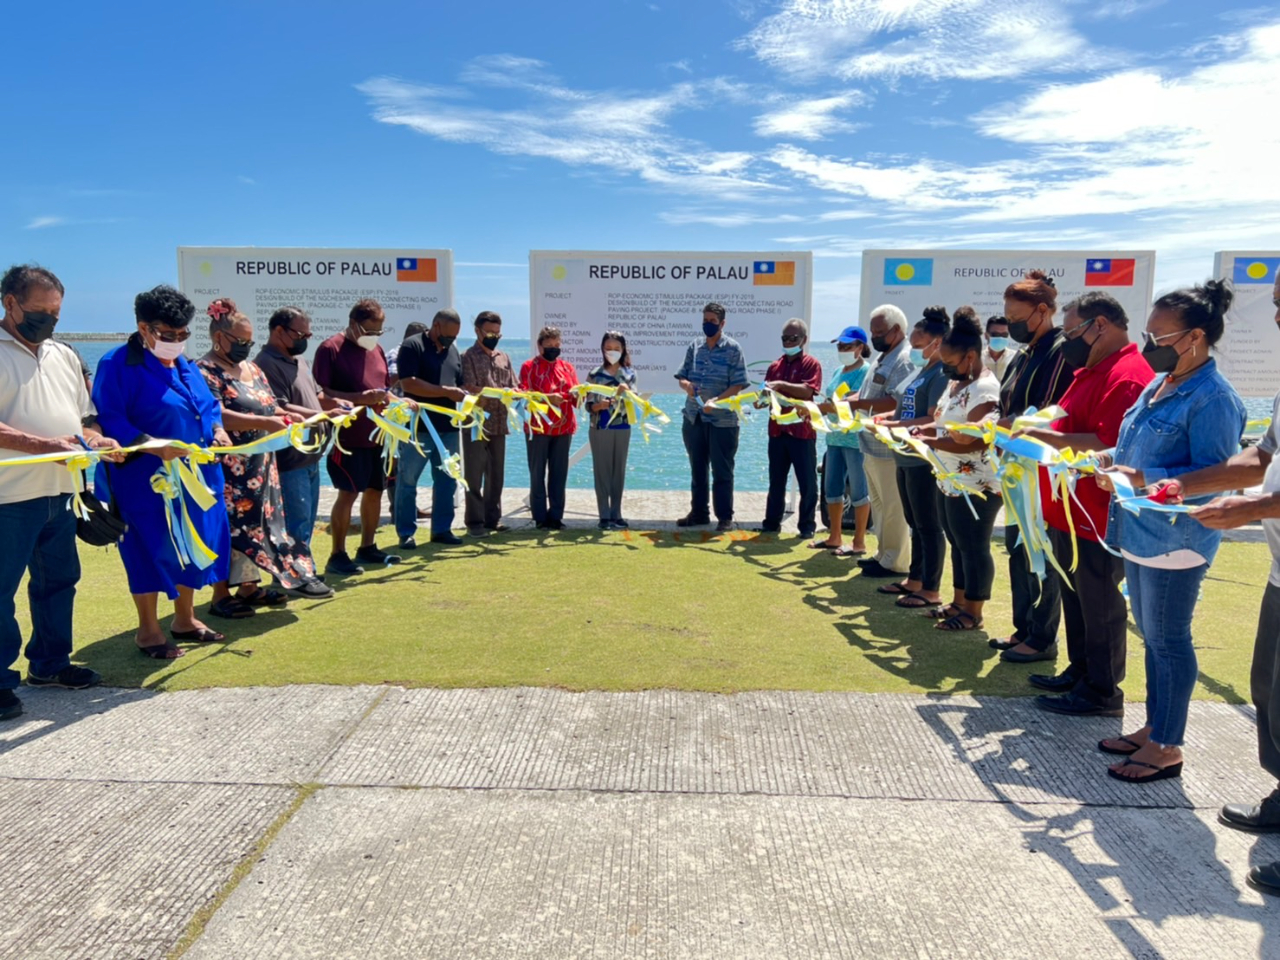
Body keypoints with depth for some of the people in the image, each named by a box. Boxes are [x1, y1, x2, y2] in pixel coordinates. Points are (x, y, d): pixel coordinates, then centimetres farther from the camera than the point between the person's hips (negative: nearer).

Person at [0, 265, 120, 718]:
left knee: (59, 579, 15)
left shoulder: (63, 355, 15)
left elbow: (80, 416, 20)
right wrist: (45, 445, -24)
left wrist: (96, 439, 1)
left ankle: (48, 662, 29)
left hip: (59, 491, 7)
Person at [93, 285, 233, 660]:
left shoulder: (185, 366, 14)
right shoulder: (117, 365, -11)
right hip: (147, 481, -8)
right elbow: (108, 421, -18)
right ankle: (148, 630, 16)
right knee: (151, 549, 1)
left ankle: (185, 619, 30)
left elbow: (209, 404, 23)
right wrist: (155, 446, -30)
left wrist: (217, 429, 1)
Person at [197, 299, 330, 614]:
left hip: (259, 467, 8)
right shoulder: (205, 372, -10)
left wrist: (286, 417, 1)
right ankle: (221, 596, 7)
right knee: (228, 527, -2)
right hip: (228, 470, -8)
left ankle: (248, 587, 22)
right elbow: (215, 417, -22)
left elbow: (270, 407, 21)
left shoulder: (252, 369, 15)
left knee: (256, 523, 11)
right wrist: (263, 423, -28)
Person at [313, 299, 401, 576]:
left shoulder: (377, 350, 14)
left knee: (374, 489, 12)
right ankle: (337, 555, 4)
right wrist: (360, 398, -25)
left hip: (376, 435, 8)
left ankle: (368, 547, 26)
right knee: (348, 492, -6)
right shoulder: (330, 349, -8)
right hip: (347, 436, -7)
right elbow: (321, 393, -15)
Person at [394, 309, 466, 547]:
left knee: (447, 481, 9)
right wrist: (446, 392, -18)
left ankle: (441, 529, 19)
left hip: (447, 427, 6)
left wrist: (466, 396, -2)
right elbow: (408, 384, -17)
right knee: (408, 482, 2)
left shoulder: (453, 351, 14)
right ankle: (406, 533, 11)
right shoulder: (413, 346, -7)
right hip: (418, 427, -6)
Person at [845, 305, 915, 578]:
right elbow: (865, 393, 22)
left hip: (891, 449, -10)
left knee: (893, 506, -2)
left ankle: (895, 562, 6)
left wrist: (859, 404, -23)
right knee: (878, 503, 17)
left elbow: (897, 402, -26)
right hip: (873, 446, 10)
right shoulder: (883, 358, 18)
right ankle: (884, 554, 28)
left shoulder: (905, 361, -15)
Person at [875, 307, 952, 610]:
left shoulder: (942, 374, -13)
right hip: (907, 459, 10)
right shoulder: (920, 372, 16)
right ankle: (915, 580, 27)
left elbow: (934, 420, -21)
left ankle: (931, 591, 5)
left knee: (929, 525, -2)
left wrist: (893, 425, -23)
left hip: (925, 460, -10)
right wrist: (882, 418, 5)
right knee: (915, 524, 16)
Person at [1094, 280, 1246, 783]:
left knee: (1167, 640, 2)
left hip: (1176, 540, -9)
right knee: (1152, 636, 18)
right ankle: (1154, 728, 31)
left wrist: (1143, 478, -28)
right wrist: (1109, 460, 3)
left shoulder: (1213, 398, -17)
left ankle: (1167, 747, 15)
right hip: (1139, 533, 9)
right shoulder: (1160, 385, 11)